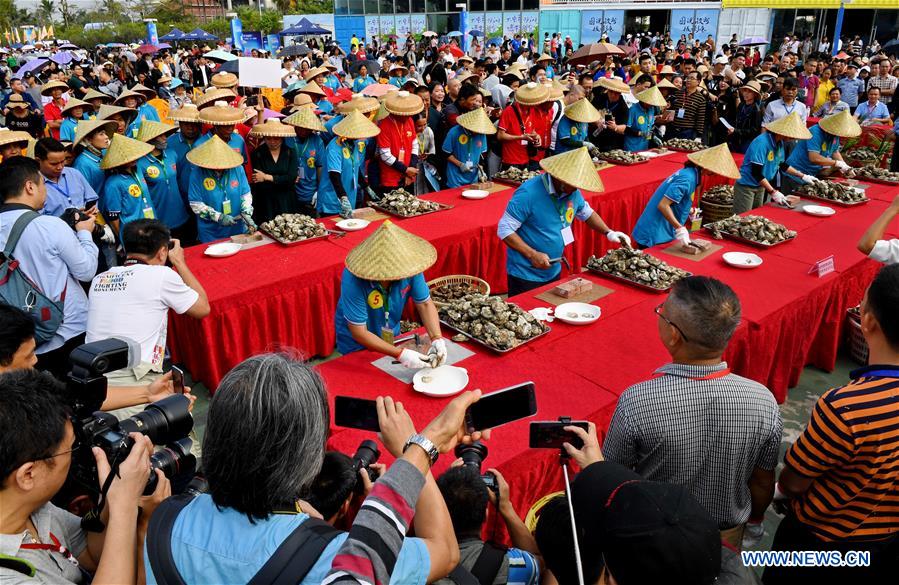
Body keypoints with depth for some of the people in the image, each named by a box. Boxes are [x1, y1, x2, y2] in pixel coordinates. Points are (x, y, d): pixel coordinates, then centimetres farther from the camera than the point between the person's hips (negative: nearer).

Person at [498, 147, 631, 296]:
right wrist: (532, 255, -26)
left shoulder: (573, 192, -2)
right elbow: (504, 229, -20)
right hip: (525, 276, -7)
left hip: (554, 271, 7)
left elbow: (587, 213, 19)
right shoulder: (529, 193, -23)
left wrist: (608, 233, 6)